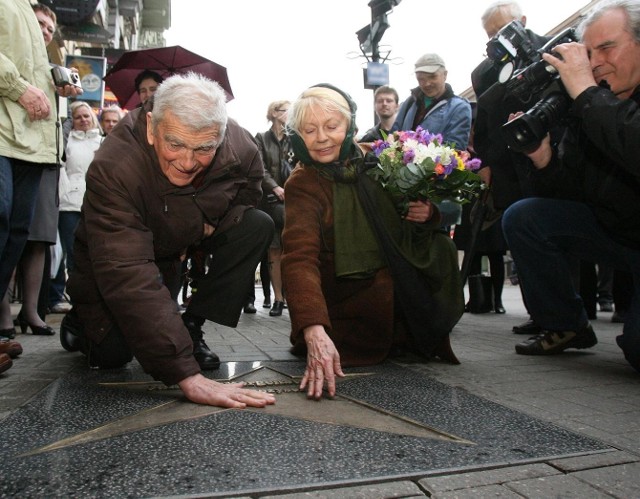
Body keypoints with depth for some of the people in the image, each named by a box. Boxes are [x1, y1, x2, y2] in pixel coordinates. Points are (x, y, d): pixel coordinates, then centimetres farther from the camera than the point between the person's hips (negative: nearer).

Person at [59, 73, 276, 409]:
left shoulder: (241, 150, -25)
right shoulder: (113, 169, -39)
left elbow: (247, 194, 1)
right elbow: (128, 277, -46)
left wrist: (213, 224, -21)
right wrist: (188, 376, -52)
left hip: (182, 243, 4)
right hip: (113, 255, -4)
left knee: (257, 226, -16)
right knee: (112, 353, -17)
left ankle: (191, 329, -7)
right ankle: (80, 321, 21)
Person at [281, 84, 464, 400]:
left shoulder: (370, 162, 0)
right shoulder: (302, 185, -17)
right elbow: (300, 259, -33)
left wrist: (426, 216, -10)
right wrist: (315, 333, -48)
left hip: (395, 286, 6)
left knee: (438, 248, -9)